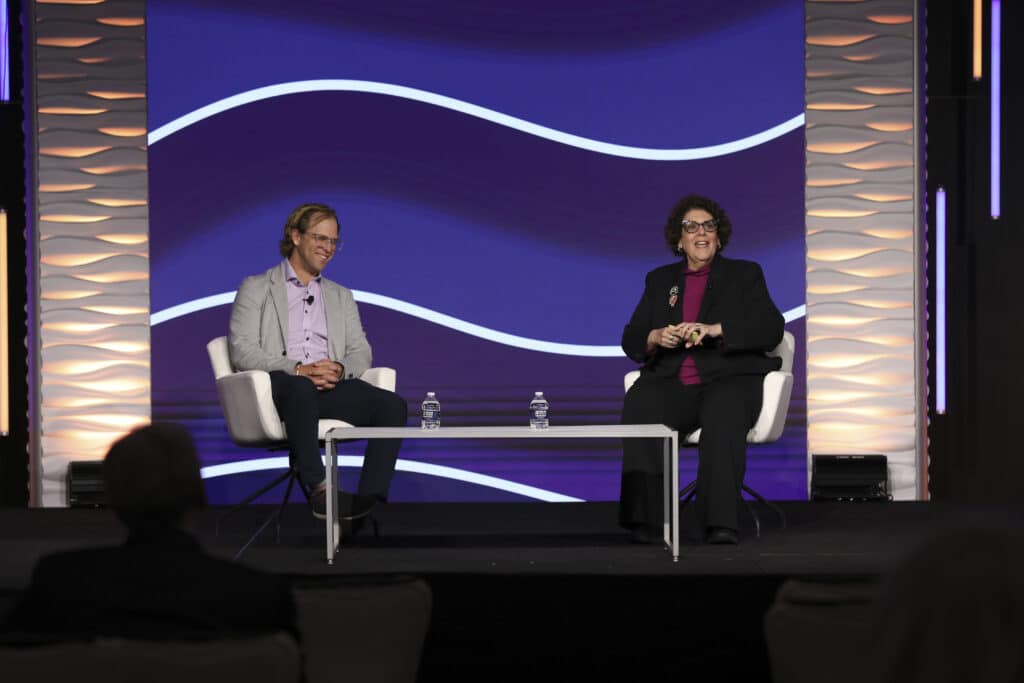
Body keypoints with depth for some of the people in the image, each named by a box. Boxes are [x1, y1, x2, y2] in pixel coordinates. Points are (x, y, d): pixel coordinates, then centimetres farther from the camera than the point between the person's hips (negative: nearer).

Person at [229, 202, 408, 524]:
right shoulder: (255, 289, 13)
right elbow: (242, 352, -1)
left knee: (392, 404, -25)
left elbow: (361, 352, 16)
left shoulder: (341, 297, 28)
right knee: (300, 389, -42)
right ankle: (318, 490, -46)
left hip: (331, 388, 4)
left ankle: (369, 503, -36)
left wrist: (339, 368, -10)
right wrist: (299, 370, -16)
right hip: (279, 386, -4)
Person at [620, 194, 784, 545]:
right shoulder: (660, 280, 22)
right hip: (671, 383, 2)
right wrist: (656, 337, -9)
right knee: (640, 404, -33)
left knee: (722, 414, -38)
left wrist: (715, 329, -15)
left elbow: (771, 330, -1)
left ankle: (720, 522, -45)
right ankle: (645, 520, -38)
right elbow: (631, 341, 15)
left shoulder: (744, 275, 15)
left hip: (730, 380, -2)